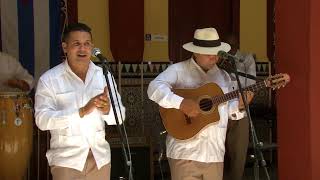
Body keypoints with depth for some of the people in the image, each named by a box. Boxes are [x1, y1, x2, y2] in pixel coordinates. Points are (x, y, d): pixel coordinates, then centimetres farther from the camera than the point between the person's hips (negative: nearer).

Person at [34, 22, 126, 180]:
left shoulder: (103, 75, 3)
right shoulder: (49, 79, -8)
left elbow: (120, 115, 2)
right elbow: (42, 120, -17)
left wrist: (107, 110, -21)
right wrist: (82, 111, -27)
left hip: (100, 156, 4)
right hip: (67, 159, -4)